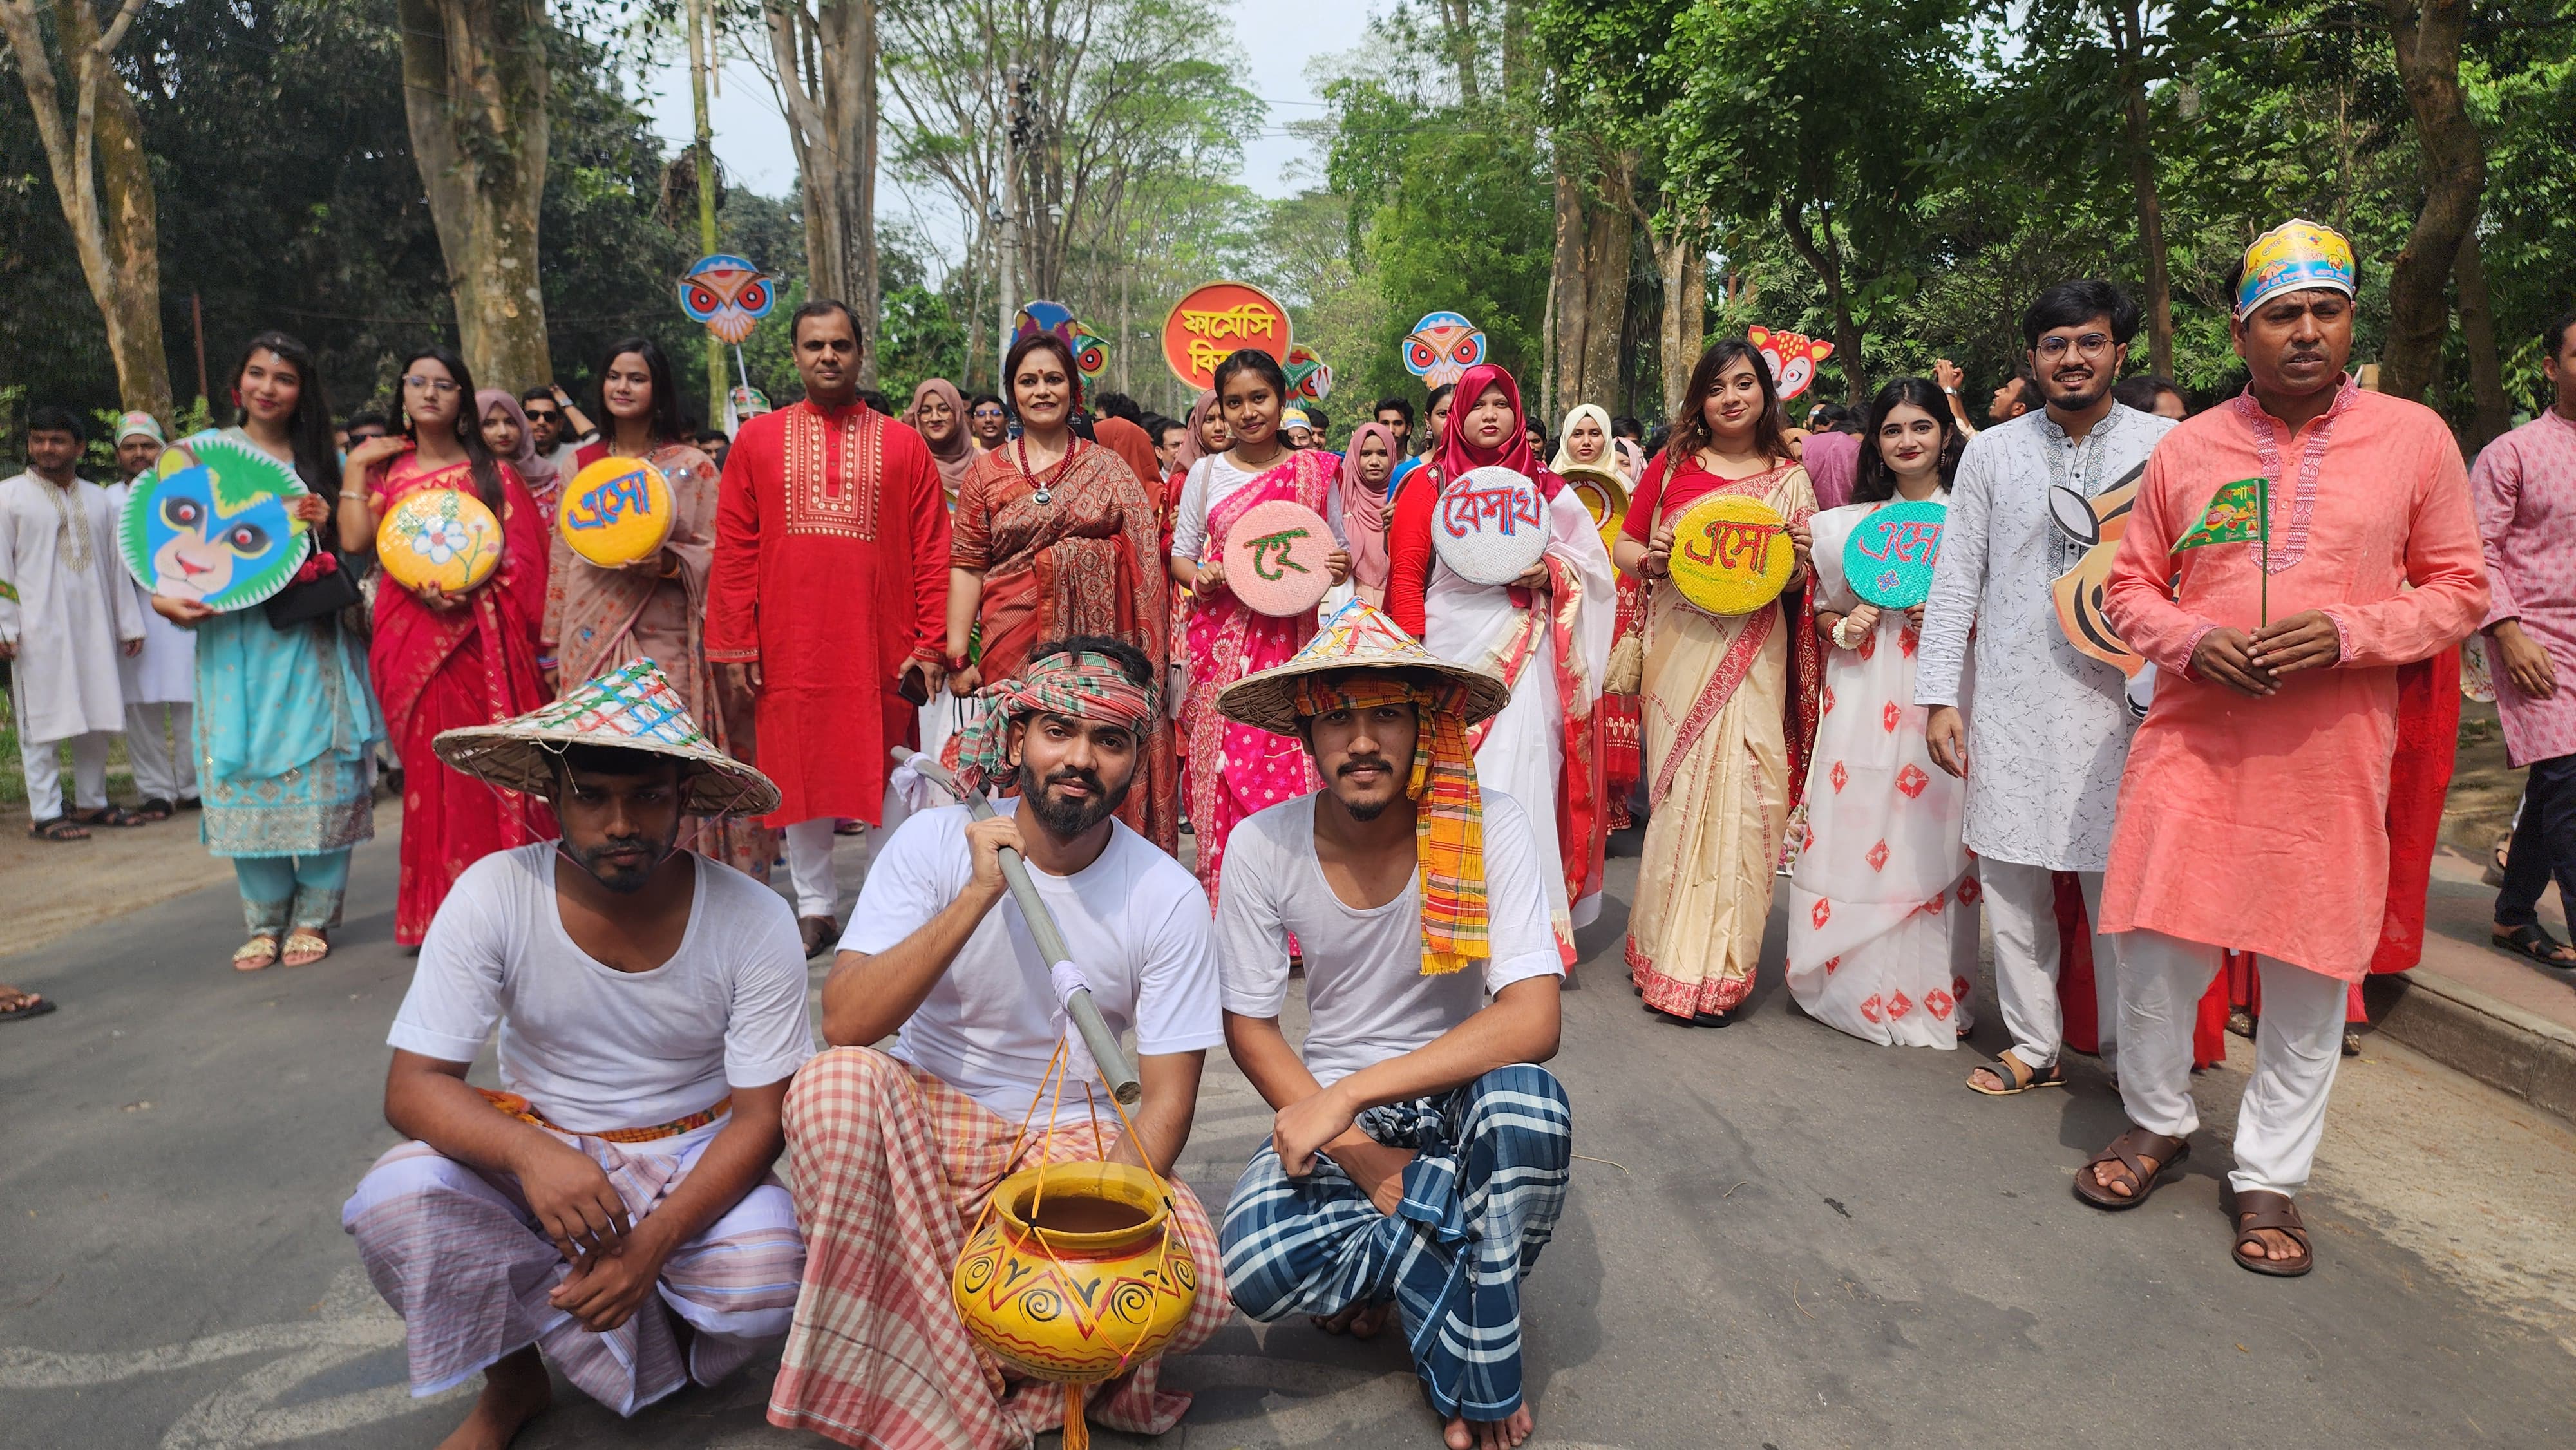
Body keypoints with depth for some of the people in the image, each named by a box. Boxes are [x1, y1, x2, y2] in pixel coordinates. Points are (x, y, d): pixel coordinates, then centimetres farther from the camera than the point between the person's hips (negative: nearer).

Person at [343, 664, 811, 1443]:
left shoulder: (754, 922, -18)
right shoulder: (494, 896, -16)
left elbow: (761, 1115, -14)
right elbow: (413, 1086, -16)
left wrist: (654, 1240, -30)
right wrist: (528, 1153, -37)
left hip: (692, 1156, 0)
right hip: (539, 1150, 1)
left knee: (767, 1282, -28)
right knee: (391, 1203, -28)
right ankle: (513, 1378, -1)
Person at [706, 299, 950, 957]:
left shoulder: (904, 445, 4)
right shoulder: (757, 440, 6)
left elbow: (932, 554, 1)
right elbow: (734, 551, 3)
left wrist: (931, 644, -6)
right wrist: (735, 645, -3)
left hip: (880, 645, -1)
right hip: (791, 647, 1)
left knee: (887, 776, 5)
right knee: (800, 772, 9)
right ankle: (815, 907, 22)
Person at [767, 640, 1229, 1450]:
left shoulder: (1168, 898, -9)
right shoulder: (934, 844, -9)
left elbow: (1167, 1101, -8)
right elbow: (843, 1024, -19)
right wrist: (978, 896, -26)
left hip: (1077, 1145, 0)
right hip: (926, 1124, 0)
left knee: (1193, 1290, -26)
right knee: (838, 1081, -32)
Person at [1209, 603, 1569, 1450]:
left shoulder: (1489, 827, -19)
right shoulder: (1263, 846, -14)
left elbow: (1534, 1021, -27)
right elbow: (1249, 1028, -5)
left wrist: (1348, 1094, -32)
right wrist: (1365, 1159, -17)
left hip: (1463, 1096, 0)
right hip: (1332, 1107, 1)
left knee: (1529, 1103, -35)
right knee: (1257, 1264, -28)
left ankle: (1479, 1372, -9)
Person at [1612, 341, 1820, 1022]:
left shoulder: (1789, 477, 10)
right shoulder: (1671, 465, 6)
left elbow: (1798, 583, 15)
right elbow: (1625, 545, 11)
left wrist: (1800, 563, -8)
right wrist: (1651, 560, -11)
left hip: (1753, 655, 1)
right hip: (1680, 649, -1)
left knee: (1742, 794, -3)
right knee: (1680, 792, -1)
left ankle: (1716, 967, 9)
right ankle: (1670, 956, 12)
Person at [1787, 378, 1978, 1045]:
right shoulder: (1854, 522, 14)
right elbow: (1824, 611, 18)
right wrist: (1844, 629, -3)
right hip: (1863, 695, 2)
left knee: (1930, 837, -4)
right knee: (1852, 827, -2)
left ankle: (1928, 994, 8)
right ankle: (1854, 982, 11)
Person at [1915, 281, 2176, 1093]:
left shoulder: (2166, 446, 4)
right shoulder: (1992, 452, 8)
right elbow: (1955, 578, 7)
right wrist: (1940, 697, 1)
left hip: (2120, 703, -2)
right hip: (2010, 705, 2)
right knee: (2011, 881, 8)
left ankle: (2134, 1062, 18)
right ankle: (2035, 1047, 23)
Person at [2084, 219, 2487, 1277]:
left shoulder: (2415, 437, 3)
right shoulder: (2187, 448, 6)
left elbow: (2459, 590, 5)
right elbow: (2129, 586, 11)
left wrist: (2347, 631, -14)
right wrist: (2193, 640, -9)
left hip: (2332, 754, 0)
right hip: (2193, 741, 1)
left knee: (2312, 972, 6)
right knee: (2157, 947, 0)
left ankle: (2268, 1173, 24)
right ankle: (2158, 1121, 25)